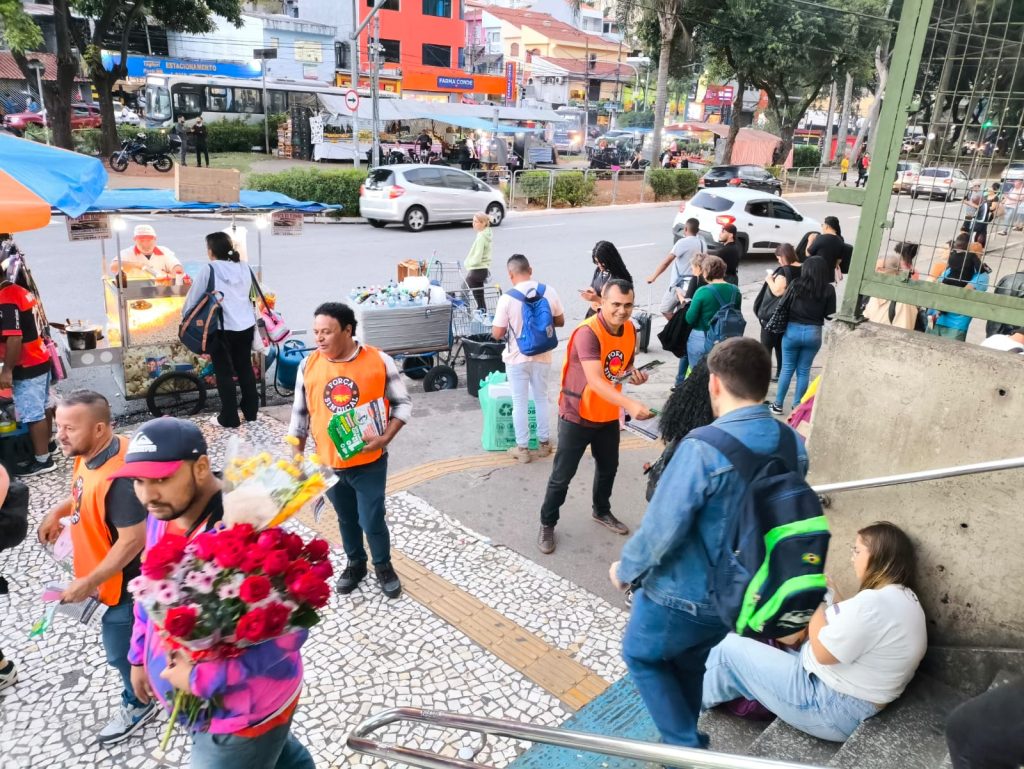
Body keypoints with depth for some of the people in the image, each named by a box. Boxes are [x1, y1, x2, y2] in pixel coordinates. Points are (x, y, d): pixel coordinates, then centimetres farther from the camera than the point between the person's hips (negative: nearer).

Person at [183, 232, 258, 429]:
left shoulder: (209, 269, -8)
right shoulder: (244, 267, 5)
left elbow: (194, 297, 0)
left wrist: (185, 316, 16)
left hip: (222, 328, -5)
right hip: (247, 325, 5)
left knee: (224, 372, 4)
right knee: (245, 368, 15)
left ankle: (229, 418, 9)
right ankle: (251, 412, 23)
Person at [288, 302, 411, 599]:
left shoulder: (379, 361, -13)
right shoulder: (308, 366, -6)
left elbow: (403, 403, -4)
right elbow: (300, 414, 5)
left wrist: (384, 438, -17)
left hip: (370, 462, -2)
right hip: (329, 463, 3)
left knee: (372, 520, 4)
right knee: (346, 518, 19)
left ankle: (383, 566, 32)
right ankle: (356, 563, 43)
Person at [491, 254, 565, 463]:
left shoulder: (507, 298, -18)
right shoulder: (549, 292, -8)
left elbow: (497, 334, -11)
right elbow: (560, 322, 5)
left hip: (517, 358, -3)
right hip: (542, 356, 3)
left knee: (520, 403, 9)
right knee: (541, 399, 19)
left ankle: (522, 448, 17)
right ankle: (544, 443, 29)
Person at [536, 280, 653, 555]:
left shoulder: (630, 330, -3)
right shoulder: (587, 333, -28)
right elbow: (595, 380, -39)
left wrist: (635, 374, -10)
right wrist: (629, 404, -51)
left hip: (608, 415, 7)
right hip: (577, 415, -7)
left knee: (608, 467, 23)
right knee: (562, 475, 4)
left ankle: (602, 512, 47)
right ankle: (547, 524, 24)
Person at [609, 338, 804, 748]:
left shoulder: (703, 449, -30)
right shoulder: (793, 446, -7)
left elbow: (662, 527, -25)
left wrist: (626, 569, -6)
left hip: (684, 595, -6)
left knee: (641, 656, 21)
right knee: (688, 665, 29)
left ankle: (685, 749, 20)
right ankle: (683, 742, 46)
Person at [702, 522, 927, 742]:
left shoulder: (874, 602, -26)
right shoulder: (904, 598, 8)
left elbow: (823, 652, -21)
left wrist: (817, 601, -8)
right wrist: (832, 599, 3)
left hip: (834, 708, -10)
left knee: (729, 648, 0)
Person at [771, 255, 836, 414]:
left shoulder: (797, 284, -6)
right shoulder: (829, 289, -4)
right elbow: (830, 314, 0)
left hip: (793, 330, -1)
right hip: (814, 333, 1)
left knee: (787, 368, 10)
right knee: (804, 370, 12)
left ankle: (778, 404, 14)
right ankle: (797, 405, 17)